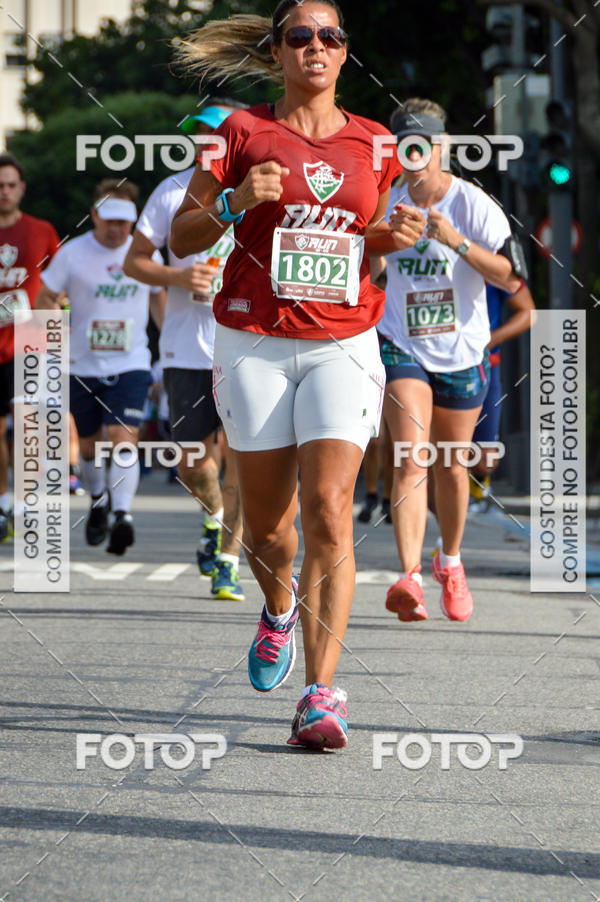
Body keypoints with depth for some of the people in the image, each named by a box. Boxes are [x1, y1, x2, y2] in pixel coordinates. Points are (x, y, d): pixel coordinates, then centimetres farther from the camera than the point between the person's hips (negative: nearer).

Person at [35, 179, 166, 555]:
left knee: (124, 438, -19)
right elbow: (45, 301, 3)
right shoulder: (72, 253, -4)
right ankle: (98, 501, 38)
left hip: (131, 365, -1)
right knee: (89, 443, 12)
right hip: (84, 366, 1)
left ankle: (123, 513, -27)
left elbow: (158, 297, 20)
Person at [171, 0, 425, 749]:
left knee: (329, 514, -15)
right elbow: (181, 239, 3)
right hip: (254, 344, 0)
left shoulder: (373, 144, 8)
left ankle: (321, 694, -16)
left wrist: (397, 236, 1)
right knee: (266, 524, 7)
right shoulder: (243, 133, 1)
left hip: (343, 345, 0)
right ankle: (279, 608, 43)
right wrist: (234, 203, -16)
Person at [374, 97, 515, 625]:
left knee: (451, 465, 12)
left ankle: (450, 562, 38)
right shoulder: (388, 203, -2)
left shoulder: (472, 204, -10)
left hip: (462, 353, 0)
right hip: (402, 347, 0)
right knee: (411, 462, -17)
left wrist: (456, 242, -30)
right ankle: (410, 579, -29)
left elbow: (510, 276, -19)